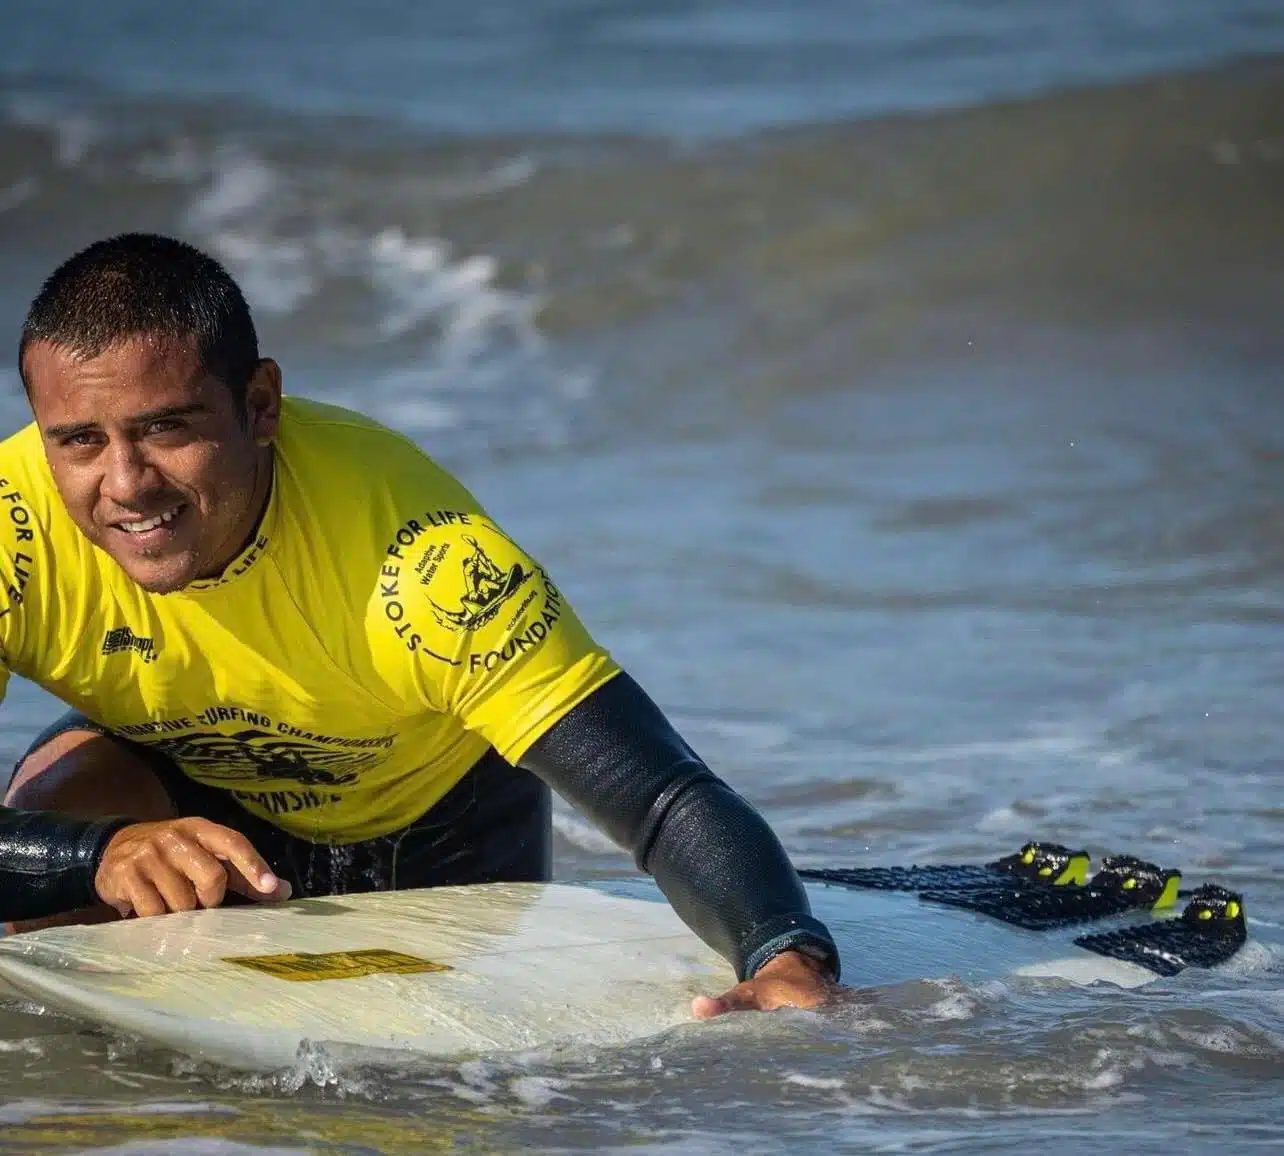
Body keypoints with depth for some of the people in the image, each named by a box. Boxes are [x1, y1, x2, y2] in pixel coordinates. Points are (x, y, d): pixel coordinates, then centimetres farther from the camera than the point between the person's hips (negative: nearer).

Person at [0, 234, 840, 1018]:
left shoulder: (405, 544, -39)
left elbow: (665, 797, -44)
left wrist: (790, 959, -63)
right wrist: (102, 852, -55)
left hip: (438, 823, 0)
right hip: (182, 792, 0)